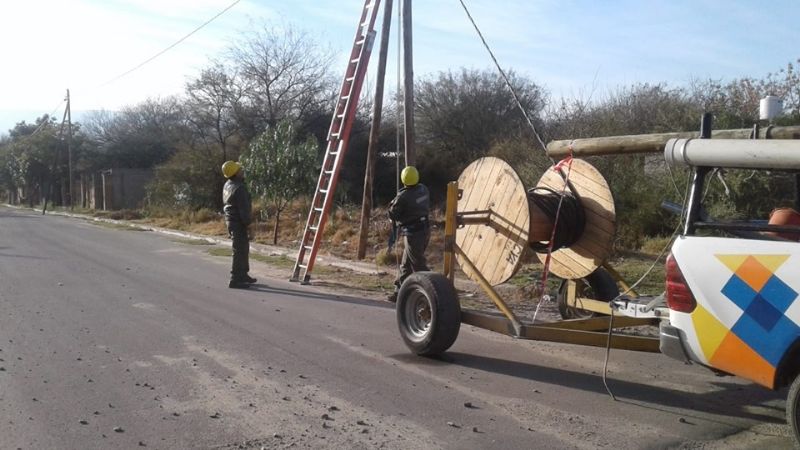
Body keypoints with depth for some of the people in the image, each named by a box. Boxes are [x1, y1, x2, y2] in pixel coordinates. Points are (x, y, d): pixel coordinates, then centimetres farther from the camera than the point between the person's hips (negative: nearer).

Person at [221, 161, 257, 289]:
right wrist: (248, 224, -17)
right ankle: (235, 280, -4)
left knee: (244, 249, 19)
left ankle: (243, 275, 29)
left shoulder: (227, 185, 11)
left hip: (230, 220, 10)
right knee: (240, 251, -6)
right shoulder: (239, 188, -20)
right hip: (238, 223, -10)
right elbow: (244, 209, -22)